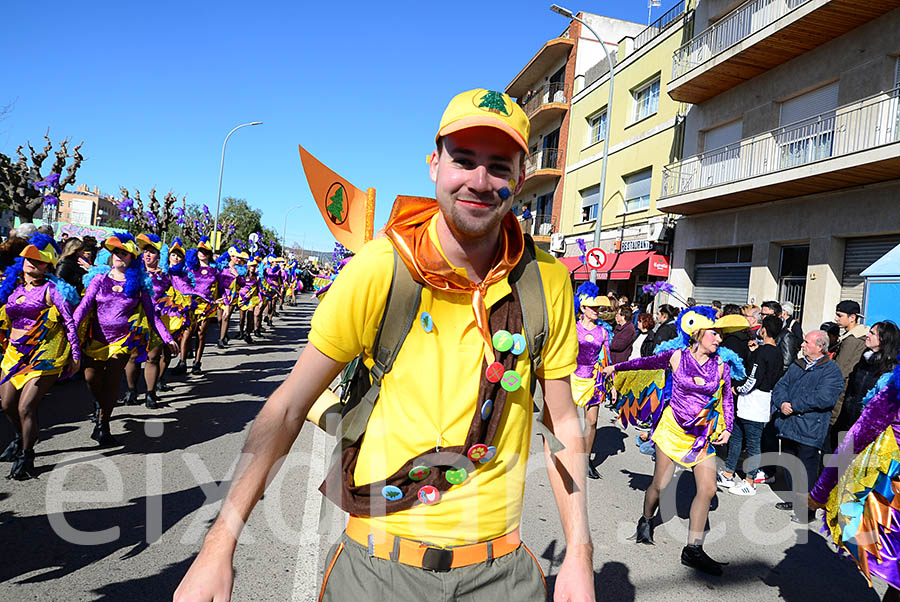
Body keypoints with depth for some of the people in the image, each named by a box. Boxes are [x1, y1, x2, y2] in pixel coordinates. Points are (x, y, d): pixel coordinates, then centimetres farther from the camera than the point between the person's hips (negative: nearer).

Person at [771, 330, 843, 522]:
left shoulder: (831, 370, -8)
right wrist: (782, 403, -12)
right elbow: (780, 387, 9)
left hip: (809, 429, -7)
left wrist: (793, 405, -16)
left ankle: (807, 508, 16)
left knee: (807, 469, 2)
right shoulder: (796, 366, 15)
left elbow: (824, 398, -20)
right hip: (788, 425, 7)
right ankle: (795, 500, 35)